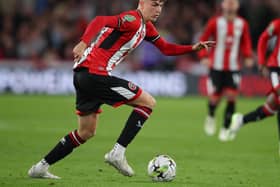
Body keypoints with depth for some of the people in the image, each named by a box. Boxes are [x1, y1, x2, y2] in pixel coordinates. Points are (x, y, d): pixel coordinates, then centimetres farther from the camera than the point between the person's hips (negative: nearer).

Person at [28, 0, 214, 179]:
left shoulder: (146, 26, 19)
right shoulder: (132, 19, -12)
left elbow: (166, 48, 25)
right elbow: (100, 21, -26)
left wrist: (193, 48, 13)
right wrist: (84, 43, -40)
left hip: (84, 75, 10)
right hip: (95, 73, -10)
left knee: (86, 132, 19)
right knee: (148, 102, -6)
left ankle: (40, 168, 19)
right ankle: (118, 152, -8)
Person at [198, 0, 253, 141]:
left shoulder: (242, 24, 5)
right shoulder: (215, 22, -2)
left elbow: (246, 42, 15)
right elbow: (202, 40, 2)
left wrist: (248, 56, -2)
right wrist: (204, 57, -12)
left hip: (233, 68, 2)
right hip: (216, 66, -2)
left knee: (231, 96, -9)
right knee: (214, 98, -3)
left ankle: (226, 128, 3)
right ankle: (211, 117, 30)